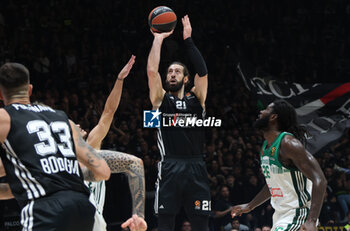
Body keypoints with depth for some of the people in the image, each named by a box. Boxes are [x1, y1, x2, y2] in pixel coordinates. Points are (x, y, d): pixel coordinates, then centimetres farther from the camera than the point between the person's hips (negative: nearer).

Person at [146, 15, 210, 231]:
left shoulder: (195, 99, 15)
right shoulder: (161, 99, 12)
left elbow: (202, 72, 0)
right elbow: (152, 70, -1)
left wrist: (188, 40, 1)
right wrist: (158, 38, 5)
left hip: (196, 168, 1)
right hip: (170, 168, -1)